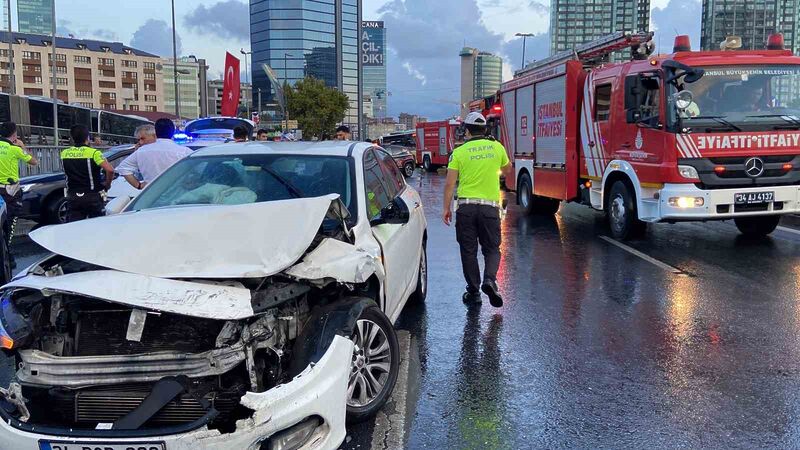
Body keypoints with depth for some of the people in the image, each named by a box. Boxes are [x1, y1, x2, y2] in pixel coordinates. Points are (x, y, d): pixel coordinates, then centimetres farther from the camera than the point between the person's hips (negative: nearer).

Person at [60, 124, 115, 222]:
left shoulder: (64, 153, 5)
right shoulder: (93, 153, -11)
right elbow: (110, 170, -22)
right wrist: (107, 184, -6)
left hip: (72, 197, 4)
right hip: (92, 196, -4)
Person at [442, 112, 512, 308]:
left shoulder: (459, 152, -1)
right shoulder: (497, 147, 5)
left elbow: (450, 183, -5)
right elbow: (508, 171, 21)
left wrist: (446, 208, 3)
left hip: (466, 207, -1)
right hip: (490, 206, 1)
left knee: (469, 251, 9)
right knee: (491, 248, 12)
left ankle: (473, 292, 13)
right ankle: (489, 279, -12)